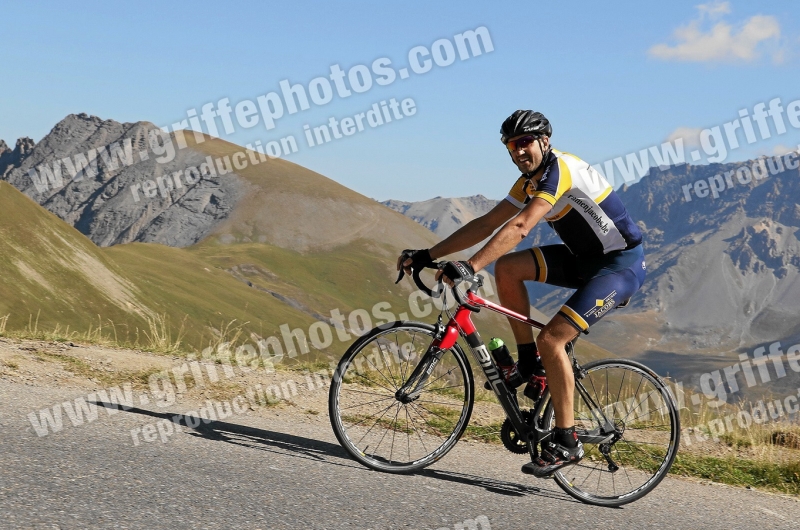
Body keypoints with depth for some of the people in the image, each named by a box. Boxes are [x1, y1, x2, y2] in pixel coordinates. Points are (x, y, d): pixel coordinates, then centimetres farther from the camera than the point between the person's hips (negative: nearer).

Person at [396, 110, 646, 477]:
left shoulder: (560, 169, -22)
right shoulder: (529, 182, 6)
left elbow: (519, 228, -35)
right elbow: (486, 224, 5)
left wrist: (470, 267, -43)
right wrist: (427, 255, -2)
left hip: (622, 265, -9)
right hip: (585, 259, 9)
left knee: (551, 337, -21)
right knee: (506, 267, -7)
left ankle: (565, 443, -10)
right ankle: (529, 363, 4)